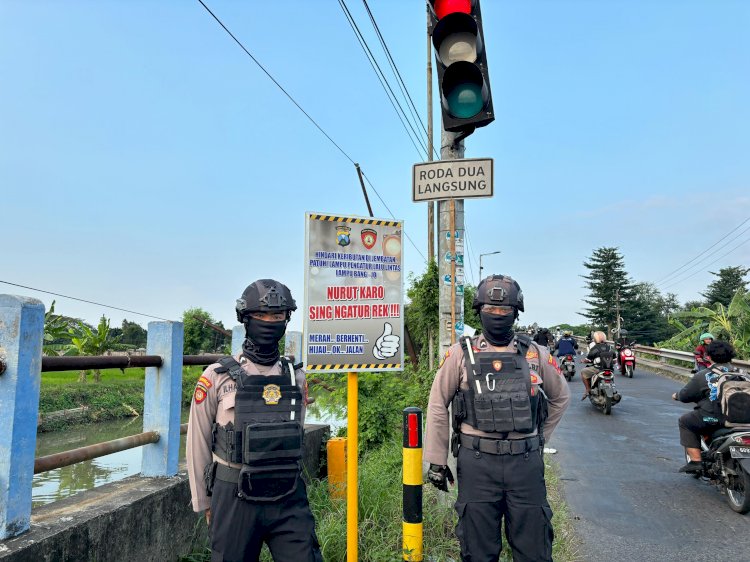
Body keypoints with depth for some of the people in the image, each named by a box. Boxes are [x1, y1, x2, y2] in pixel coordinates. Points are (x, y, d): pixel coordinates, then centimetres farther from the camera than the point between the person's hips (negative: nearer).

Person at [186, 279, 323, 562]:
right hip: (235, 499, -2)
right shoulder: (217, 377, -6)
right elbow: (198, 444, 1)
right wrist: (204, 503, 6)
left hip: (289, 500, 3)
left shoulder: (296, 377, 4)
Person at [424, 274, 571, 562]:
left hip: (526, 462, 2)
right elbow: (438, 406, 2)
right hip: (477, 462, -1)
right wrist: (436, 461, 1)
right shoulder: (461, 354, -2)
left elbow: (561, 396, 20)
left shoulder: (536, 354, 4)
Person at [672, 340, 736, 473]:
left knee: (685, 421, 16)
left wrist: (676, 395, 24)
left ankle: (696, 461, 6)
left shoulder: (702, 376, -5)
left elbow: (685, 395, 1)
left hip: (713, 418, -6)